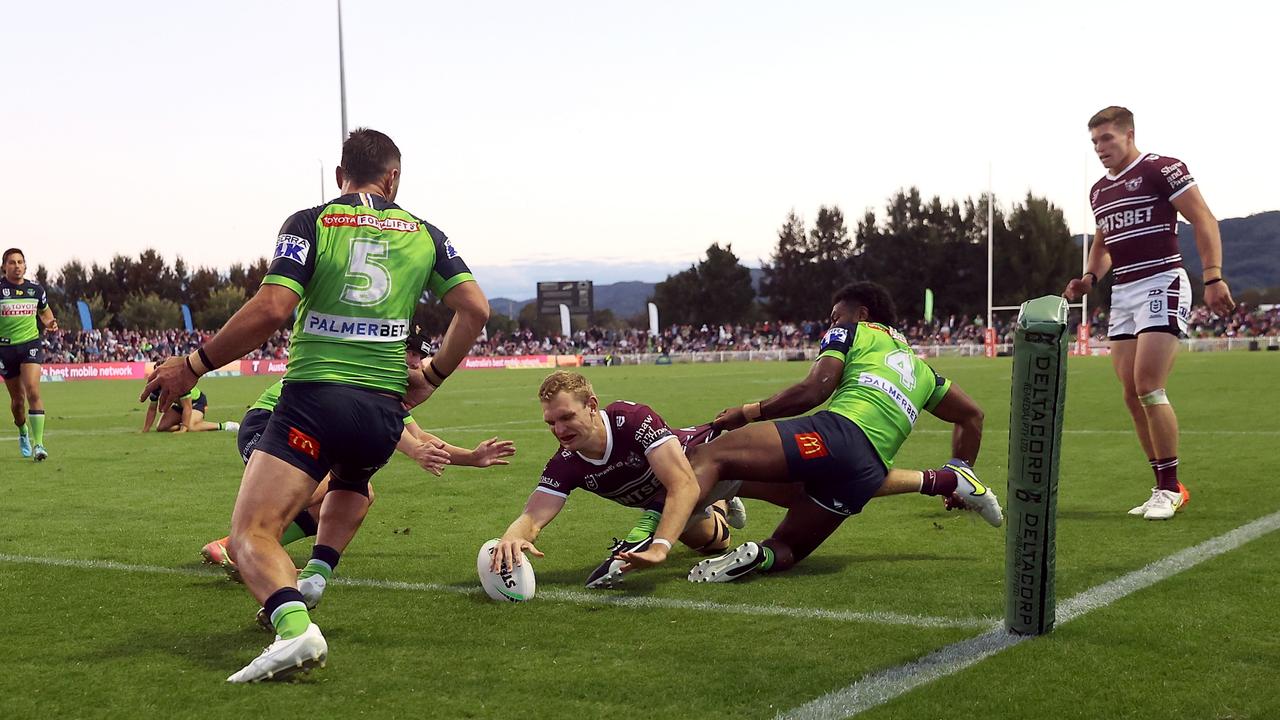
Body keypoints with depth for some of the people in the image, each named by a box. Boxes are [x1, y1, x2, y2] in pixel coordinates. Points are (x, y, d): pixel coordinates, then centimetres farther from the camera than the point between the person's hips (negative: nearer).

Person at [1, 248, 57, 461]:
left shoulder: (35, 289, 5)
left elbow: (45, 311, 23)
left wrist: (50, 324, 1)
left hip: (30, 344, 0)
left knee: (33, 391, -18)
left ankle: (38, 444, -20)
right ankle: (23, 433, 40)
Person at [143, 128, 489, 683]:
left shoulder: (309, 223, 1)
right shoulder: (424, 233, 11)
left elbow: (271, 309, -12)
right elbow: (475, 309, 5)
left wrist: (193, 366, -4)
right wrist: (434, 374, 19)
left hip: (313, 396, -4)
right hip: (384, 410, 5)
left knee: (250, 535, -8)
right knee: (351, 484, 39)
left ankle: (294, 625, -35)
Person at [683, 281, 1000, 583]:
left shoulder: (851, 332, 18)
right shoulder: (918, 367, 37)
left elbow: (815, 389, 2)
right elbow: (971, 415, 42)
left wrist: (749, 412, 7)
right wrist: (960, 471, 51)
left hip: (838, 433, -7)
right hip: (865, 477, 7)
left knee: (708, 456, -16)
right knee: (784, 550, 18)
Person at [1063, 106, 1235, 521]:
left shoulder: (1161, 170, -7)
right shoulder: (1099, 191, 16)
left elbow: (1204, 221, -10)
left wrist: (1213, 278, -19)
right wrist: (1090, 277, 8)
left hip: (1162, 285, -8)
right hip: (1122, 294, 8)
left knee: (1148, 388, -15)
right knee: (1132, 396, 3)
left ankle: (1170, 489, -4)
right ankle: (1166, 488, 12)